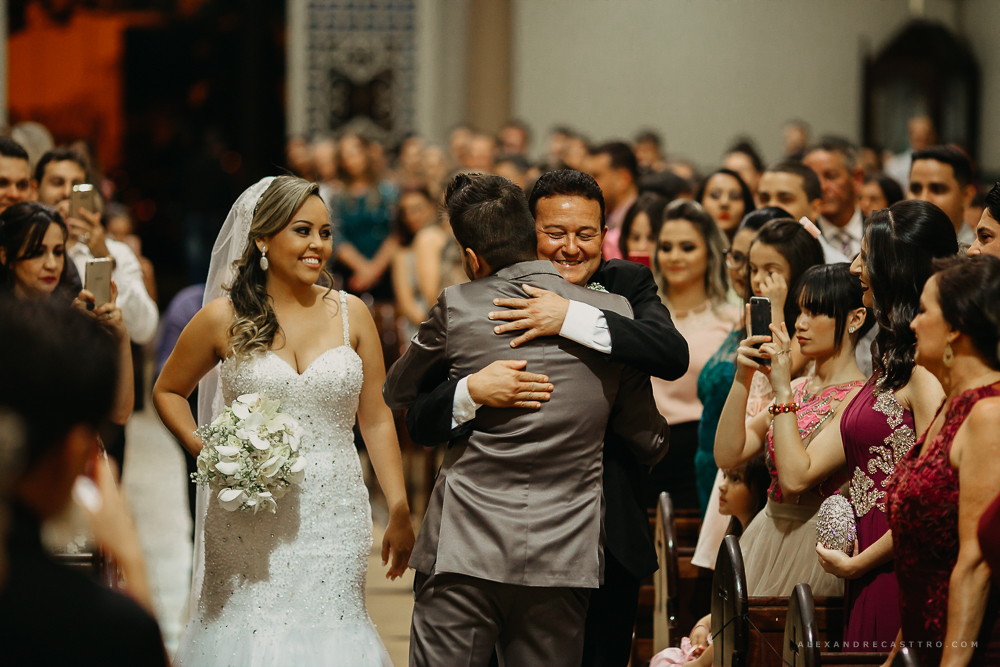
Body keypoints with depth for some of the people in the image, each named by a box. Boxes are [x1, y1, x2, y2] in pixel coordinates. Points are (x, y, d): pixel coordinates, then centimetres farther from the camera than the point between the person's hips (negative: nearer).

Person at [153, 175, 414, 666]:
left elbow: (376, 420, 8)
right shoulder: (225, 318, 0)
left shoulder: (351, 314, 6)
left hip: (335, 517, 1)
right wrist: (203, 449, -4)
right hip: (249, 521, -1)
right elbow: (167, 390, 13)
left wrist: (399, 513, 5)